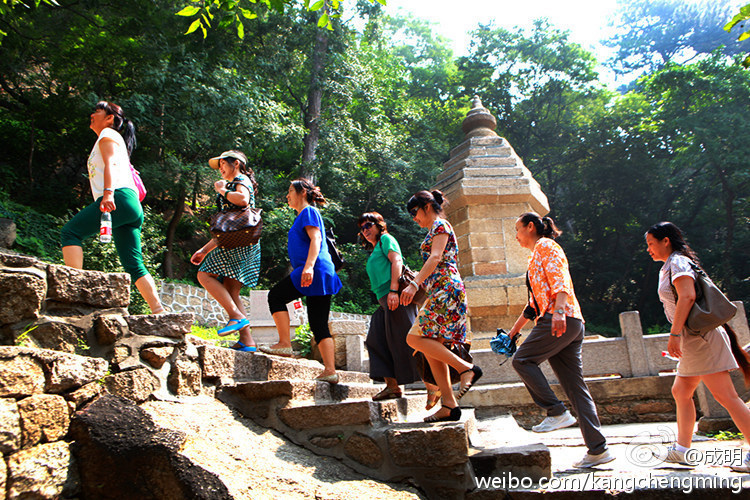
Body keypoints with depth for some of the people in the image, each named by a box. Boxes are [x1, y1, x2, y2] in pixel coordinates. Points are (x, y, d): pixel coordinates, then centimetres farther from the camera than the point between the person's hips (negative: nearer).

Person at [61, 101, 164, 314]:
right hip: (133, 208, 9)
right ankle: (158, 311, -6)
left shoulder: (108, 134, 10)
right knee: (133, 266, 2)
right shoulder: (117, 140, 36)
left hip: (119, 197, -9)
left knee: (70, 232, -13)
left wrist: (108, 193, -23)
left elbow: (111, 163, -9)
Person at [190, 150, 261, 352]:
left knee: (205, 275, -13)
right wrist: (204, 250, 26)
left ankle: (237, 316, -20)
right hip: (236, 241, 9)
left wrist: (222, 190, -4)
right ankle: (247, 340, -3)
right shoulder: (233, 187, 32)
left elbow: (243, 199, -22)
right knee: (230, 291, 2)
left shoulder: (242, 180, 4)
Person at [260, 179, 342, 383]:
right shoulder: (304, 215, 29)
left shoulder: (308, 212, 1)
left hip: (315, 270, -10)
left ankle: (285, 343, -8)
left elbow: (316, 238, -15)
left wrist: (309, 266, -27)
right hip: (322, 274, 10)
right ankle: (330, 371, 0)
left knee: (276, 295, -5)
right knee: (319, 323, 4)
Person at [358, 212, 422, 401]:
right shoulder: (374, 250, 29)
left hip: (396, 296, -10)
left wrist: (393, 290, -22)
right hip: (384, 300, 10)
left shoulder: (385, 239, 4)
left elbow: (396, 261, -12)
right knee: (376, 340, 1)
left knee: (403, 341, -11)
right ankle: (392, 385, 1)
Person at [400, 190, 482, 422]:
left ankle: (466, 368, -14)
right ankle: (449, 405, 2)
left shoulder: (440, 225, -2)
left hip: (446, 289, -10)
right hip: (440, 292, 10)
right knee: (431, 347, 3)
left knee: (415, 338, -16)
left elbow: (436, 257, -18)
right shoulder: (435, 230, 26)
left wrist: (415, 284, -28)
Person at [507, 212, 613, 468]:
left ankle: (557, 412, -6)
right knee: (575, 385, 4)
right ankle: (598, 449, 4)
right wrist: (514, 330, 34)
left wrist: (559, 311, -30)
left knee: (522, 360, -6)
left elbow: (560, 281, -16)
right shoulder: (536, 256, 28)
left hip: (561, 320, -9)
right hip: (571, 325, 9)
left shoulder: (545, 246, 1)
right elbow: (534, 302, 32)